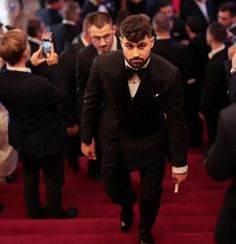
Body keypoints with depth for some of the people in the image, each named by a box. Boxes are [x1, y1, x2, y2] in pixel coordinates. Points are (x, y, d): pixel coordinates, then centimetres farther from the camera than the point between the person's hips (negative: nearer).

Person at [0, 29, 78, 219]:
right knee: (53, 178, 21)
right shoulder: (39, 84, -40)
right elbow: (62, 94, -19)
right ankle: (56, 213, 43)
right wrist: (54, 66, -13)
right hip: (47, 139, -5)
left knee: (30, 176, 28)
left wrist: (33, 67, -4)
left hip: (21, 138, 5)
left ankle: (34, 211, 49)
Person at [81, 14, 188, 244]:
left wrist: (179, 163, -8)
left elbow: (176, 120, -15)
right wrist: (86, 138, 5)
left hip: (150, 139, -1)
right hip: (113, 136, 1)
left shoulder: (169, 74, -27)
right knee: (114, 189, 17)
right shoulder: (103, 64, -23)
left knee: (151, 195, 12)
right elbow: (91, 102, -5)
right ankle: (127, 204, 56)